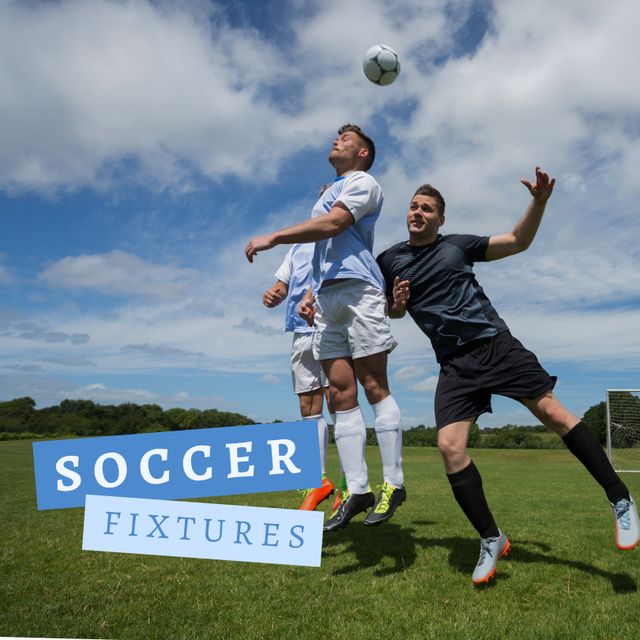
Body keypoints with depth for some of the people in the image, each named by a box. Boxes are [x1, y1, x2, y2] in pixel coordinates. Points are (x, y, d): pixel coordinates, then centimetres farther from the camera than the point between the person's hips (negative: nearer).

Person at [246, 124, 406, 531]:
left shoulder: (363, 183, 6)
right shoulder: (329, 193, 31)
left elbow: (333, 224, -12)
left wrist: (272, 238, -12)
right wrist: (310, 295, 16)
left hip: (358, 291, -8)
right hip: (327, 299, 8)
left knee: (374, 387, -9)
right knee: (342, 395, -1)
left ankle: (393, 484, -3)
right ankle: (357, 490, -1)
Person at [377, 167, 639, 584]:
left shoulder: (457, 245, 7)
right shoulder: (389, 261, 10)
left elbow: (519, 241, 11)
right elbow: (393, 312, 21)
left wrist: (539, 202, -5)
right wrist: (396, 304, -3)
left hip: (495, 344, -1)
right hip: (455, 364, 1)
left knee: (554, 413, -8)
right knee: (450, 447, -14)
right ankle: (491, 540, 2)